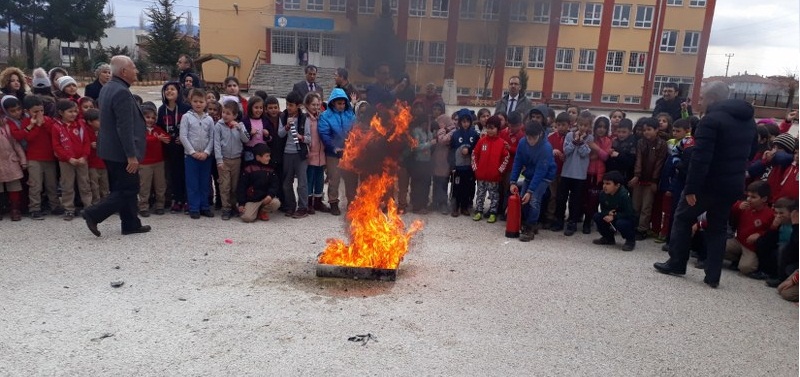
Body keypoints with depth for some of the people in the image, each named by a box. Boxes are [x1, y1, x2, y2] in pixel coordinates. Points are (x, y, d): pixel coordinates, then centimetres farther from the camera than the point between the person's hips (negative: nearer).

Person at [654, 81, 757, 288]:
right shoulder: (748, 120, 12)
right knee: (718, 227, 14)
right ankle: (713, 276, 14)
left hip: (709, 183, -7)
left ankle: (676, 264, 17)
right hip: (734, 184, 7)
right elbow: (747, 153, 19)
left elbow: (700, 158, -24)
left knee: (682, 218, 11)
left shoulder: (711, 119, -16)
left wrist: (691, 188, -23)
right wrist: (735, 174, 20)